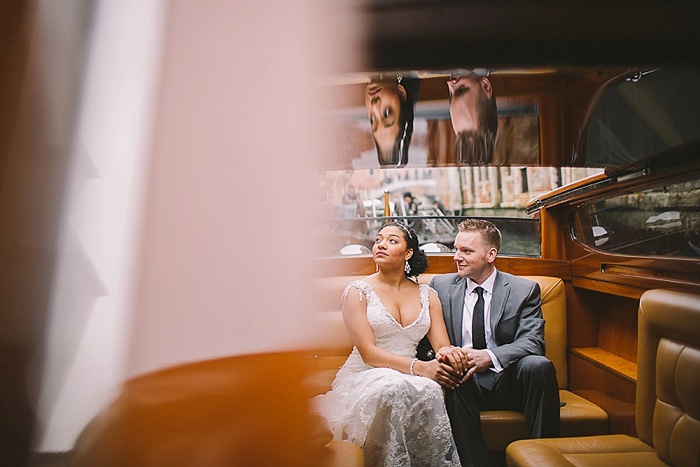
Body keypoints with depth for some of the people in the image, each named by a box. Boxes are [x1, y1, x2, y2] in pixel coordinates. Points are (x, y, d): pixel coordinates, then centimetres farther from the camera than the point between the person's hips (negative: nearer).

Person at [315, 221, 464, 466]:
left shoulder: (427, 295, 11)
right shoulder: (357, 291, -2)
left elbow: (442, 344, 6)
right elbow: (368, 353, -11)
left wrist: (448, 352, -20)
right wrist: (419, 367, -24)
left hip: (408, 378, 3)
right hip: (364, 377, -2)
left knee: (430, 390, -31)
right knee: (394, 389, -35)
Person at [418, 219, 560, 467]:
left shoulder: (524, 290, 2)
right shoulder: (441, 285, 6)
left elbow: (533, 342, -10)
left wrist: (489, 356, -28)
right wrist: (437, 355, -19)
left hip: (510, 381, 0)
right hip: (464, 382, 0)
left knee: (538, 365, -29)